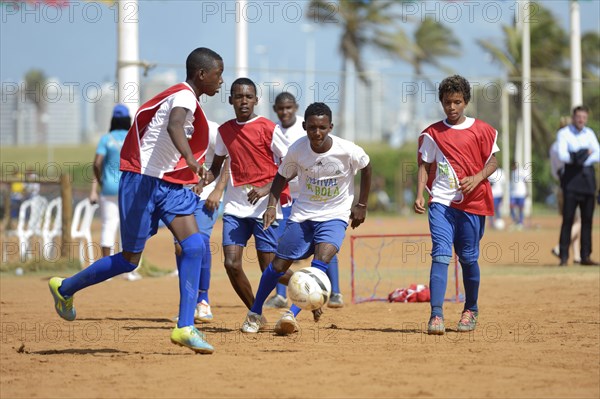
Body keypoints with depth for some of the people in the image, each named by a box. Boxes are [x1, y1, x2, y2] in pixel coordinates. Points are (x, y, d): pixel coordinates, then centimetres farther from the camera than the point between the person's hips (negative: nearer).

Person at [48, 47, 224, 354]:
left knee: (194, 246, -11)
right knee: (130, 260, 2)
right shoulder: (184, 96, -16)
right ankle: (64, 288, 24)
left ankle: (184, 328, -14)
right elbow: (174, 126, -38)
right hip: (143, 182, -8)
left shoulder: (184, 97, 14)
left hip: (171, 185, 8)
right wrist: (191, 160, -53)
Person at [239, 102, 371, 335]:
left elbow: (366, 168, 2)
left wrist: (361, 205, 4)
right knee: (279, 265, 4)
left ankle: (292, 314, -23)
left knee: (322, 260, -26)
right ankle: (255, 313, 24)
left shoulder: (347, 150, -20)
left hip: (335, 215, -2)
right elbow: (282, 177, 3)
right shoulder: (297, 150, -15)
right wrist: (271, 205, -10)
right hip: (302, 214, 2)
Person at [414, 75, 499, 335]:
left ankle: (471, 310, 27)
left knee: (468, 258, 7)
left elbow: (492, 162, 6)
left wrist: (477, 178, -13)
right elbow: (424, 165, 11)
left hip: (472, 202, 0)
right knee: (441, 255, -13)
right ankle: (436, 315, -20)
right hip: (441, 202, 0)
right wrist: (419, 194, -3)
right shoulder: (432, 134, 8)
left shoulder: (481, 130, 5)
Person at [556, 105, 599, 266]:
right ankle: (564, 256, -7)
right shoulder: (563, 134, 0)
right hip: (571, 179, -4)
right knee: (568, 218, -9)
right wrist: (585, 154, -16)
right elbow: (562, 155, -15)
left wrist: (581, 158, -16)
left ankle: (585, 256, 8)